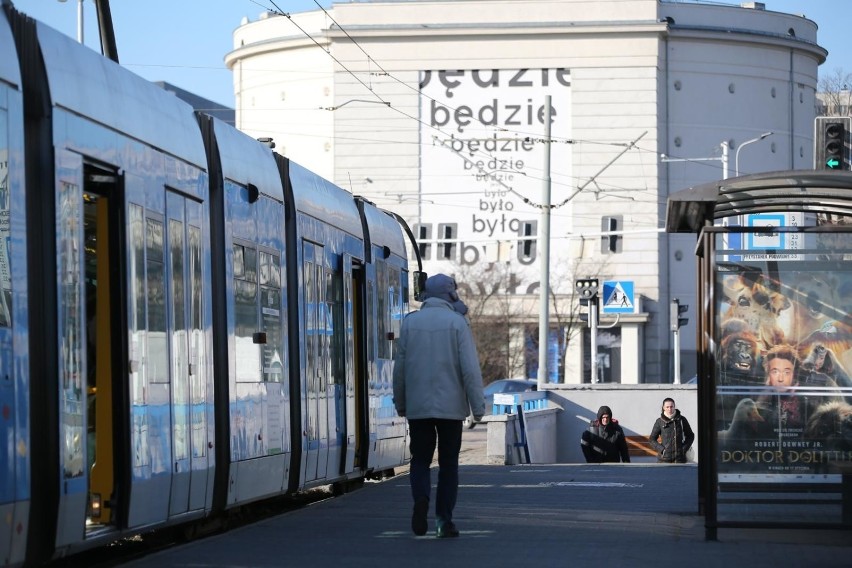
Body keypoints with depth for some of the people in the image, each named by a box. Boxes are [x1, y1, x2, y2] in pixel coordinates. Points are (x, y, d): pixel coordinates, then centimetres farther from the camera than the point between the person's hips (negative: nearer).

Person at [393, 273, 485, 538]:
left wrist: (400, 403, 17)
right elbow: (470, 368, -10)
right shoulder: (457, 322, -5)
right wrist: (478, 405, -6)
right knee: (448, 462, 8)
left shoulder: (410, 322, 3)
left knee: (420, 459, 10)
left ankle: (421, 498, -17)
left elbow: (399, 366, 7)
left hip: (417, 407, 2)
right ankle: (444, 519, 5)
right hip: (450, 406, -2)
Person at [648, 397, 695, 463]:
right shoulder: (659, 421, 2)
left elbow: (690, 436, 15)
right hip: (664, 458, -1)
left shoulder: (681, 419, 4)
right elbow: (652, 439, 8)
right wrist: (662, 449, -5)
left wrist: (684, 449, 3)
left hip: (679, 458, 1)